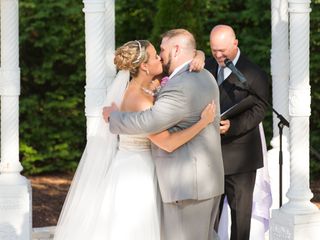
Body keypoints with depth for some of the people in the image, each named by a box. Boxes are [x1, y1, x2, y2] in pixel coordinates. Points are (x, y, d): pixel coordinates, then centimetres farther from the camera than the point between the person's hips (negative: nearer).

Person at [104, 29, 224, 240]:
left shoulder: (180, 87, -20)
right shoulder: (204, 78, 12)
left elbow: (147, 123, -23)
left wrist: (113, 116, -7)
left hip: (187, 185, -10)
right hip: (208, 177, 10)